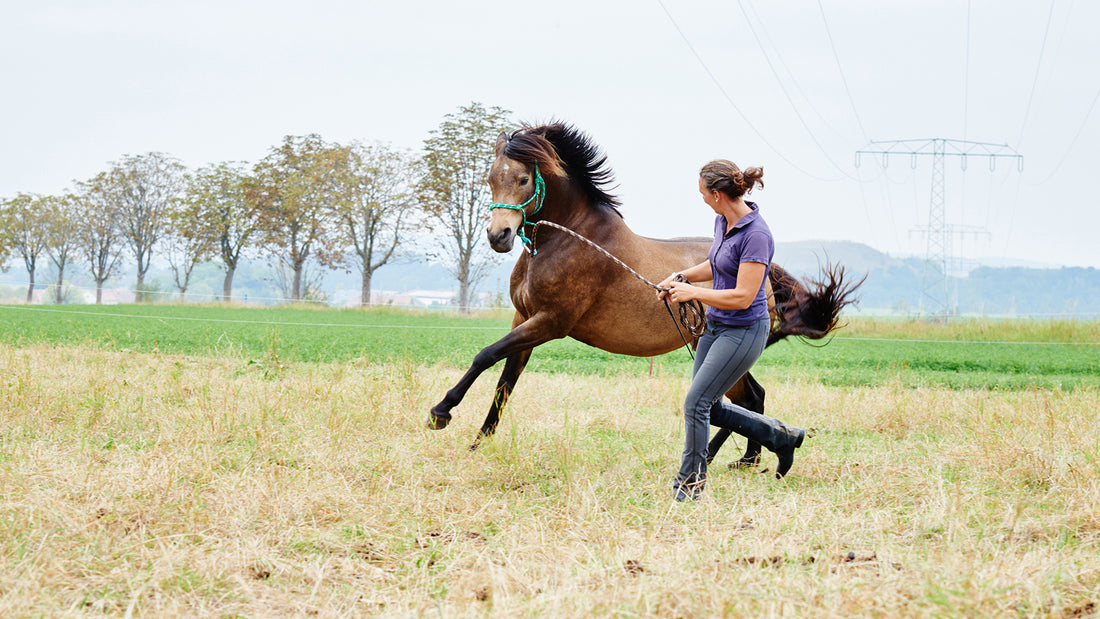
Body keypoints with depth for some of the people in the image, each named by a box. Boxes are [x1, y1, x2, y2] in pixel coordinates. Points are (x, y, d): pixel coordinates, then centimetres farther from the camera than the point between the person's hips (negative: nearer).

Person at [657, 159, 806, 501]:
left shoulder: (756, 235, -24)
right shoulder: (723, 222, 3)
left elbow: (743, 296, -26)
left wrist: (692, 292, -20)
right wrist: (681, 276, 5)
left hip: (744, 331, -10)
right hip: (715, 326, 10)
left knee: (696, 403, -8)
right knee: (710, 407, 14)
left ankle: (689, 485, 6)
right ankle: (781, 436, 28)